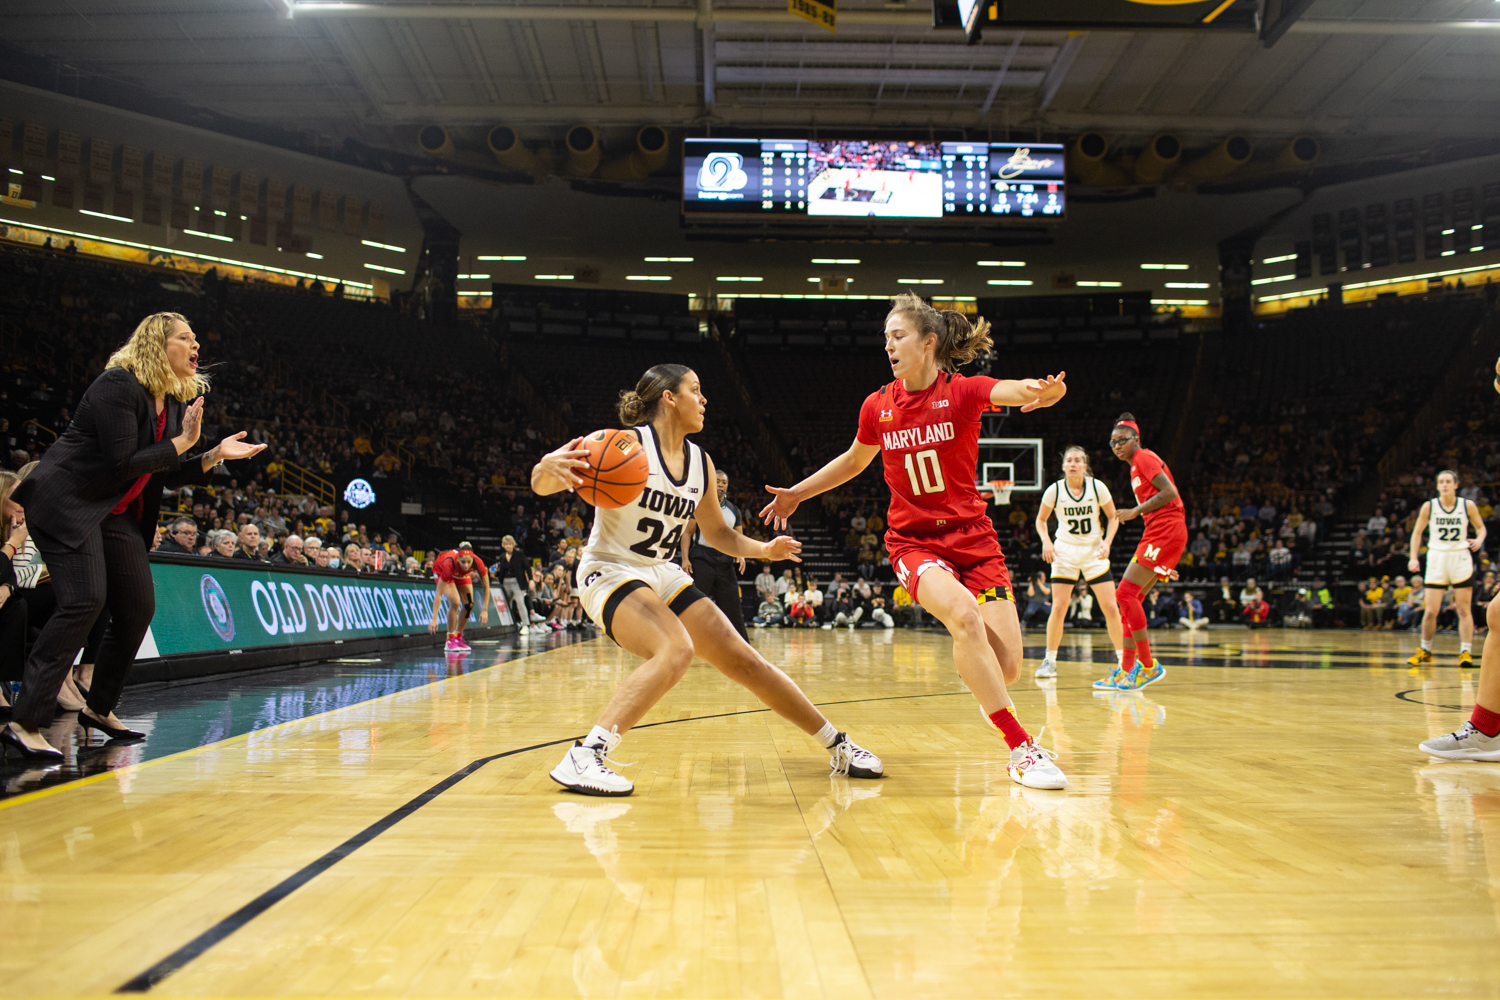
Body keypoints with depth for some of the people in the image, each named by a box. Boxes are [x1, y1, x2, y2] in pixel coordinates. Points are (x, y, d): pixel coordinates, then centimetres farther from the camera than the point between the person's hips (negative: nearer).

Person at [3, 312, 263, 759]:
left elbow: (165, 474, 14)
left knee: (138, 609, 6)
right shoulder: (119, 386, -16)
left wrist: (215, 455, 1)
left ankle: (99, 709, 23)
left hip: (116, 515, 9)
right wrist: (181, 442, -18)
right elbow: (122, 464, -23)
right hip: (66, 503, -9)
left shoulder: (176, 401, 10)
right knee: (84, 601, -22)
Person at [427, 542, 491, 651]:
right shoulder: (450, 564, -44)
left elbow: (486, 587, -23)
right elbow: (439, 594, -40)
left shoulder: (478, 563, -37)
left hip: (461, 573, 4)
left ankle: (458, 638, 10)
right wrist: (434, 619, -44)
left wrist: (485, 610, -29)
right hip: (441, 570, -4)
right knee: (455, 602, -22)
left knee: (469, 604, -6)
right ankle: (450, 640, -11)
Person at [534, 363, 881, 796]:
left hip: (664, 575, 7)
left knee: (745, 661, 4)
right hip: (610, 572, -7)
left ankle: (838, 747, 16)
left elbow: (717, 532, 18)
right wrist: (548, 466, -47)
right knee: (675, 650, -34)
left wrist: (762, 549, 1)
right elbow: (542, 484, -23)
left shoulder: (700, 461, 5)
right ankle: (583, 758, -31)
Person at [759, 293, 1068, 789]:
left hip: (972, 535, 0)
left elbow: (1014, 391, -30)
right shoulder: (878, 405, 1)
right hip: (913, 541, 1)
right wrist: (797, 493, 21)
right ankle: (1022, 749, -23)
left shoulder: (963, 390, -8)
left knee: (1006, 668, -8)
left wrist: (1046, 391, -52)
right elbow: (854, 460, 20)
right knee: (964, 615, -32)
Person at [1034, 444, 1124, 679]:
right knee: (1058, 608, -10)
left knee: (1111, 607, -4)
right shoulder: (1054, 490, -8)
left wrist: (1107, 543, -11)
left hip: (1094, 553, 1)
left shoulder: (1097, 487, -8)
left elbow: (1113, 517, 4)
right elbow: (1041, 520, 6)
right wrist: (1046, 541, -12)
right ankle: (1049, 661, 4)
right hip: (1065, 553, -1)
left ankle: (1124, 658, 13)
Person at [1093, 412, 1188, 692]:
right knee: (1130, 598, 7)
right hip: (1161, 533, 10)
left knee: (1126, 594, -14)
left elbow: (1170, 492, -17)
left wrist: (1136, 511, -12)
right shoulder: (1137, 466, 24)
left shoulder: (1144, 457, -4)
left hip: (1165, 531, -10)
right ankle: (1127, 670, 8)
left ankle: (1149, 666, -10)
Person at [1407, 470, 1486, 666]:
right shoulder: (1429, 506, -3)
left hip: (1461, 559, 0)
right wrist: (1414, 558, -4)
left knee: (1464, 609, -1)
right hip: (1437, 558, 0)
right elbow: (1417, 532, 5)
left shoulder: (1468, 505, -2)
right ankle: (1425, 650, 15)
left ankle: (1466, 652, 5)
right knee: (1431, 611, -2)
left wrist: (1479, 539, -12)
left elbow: (1481, 527, 10)